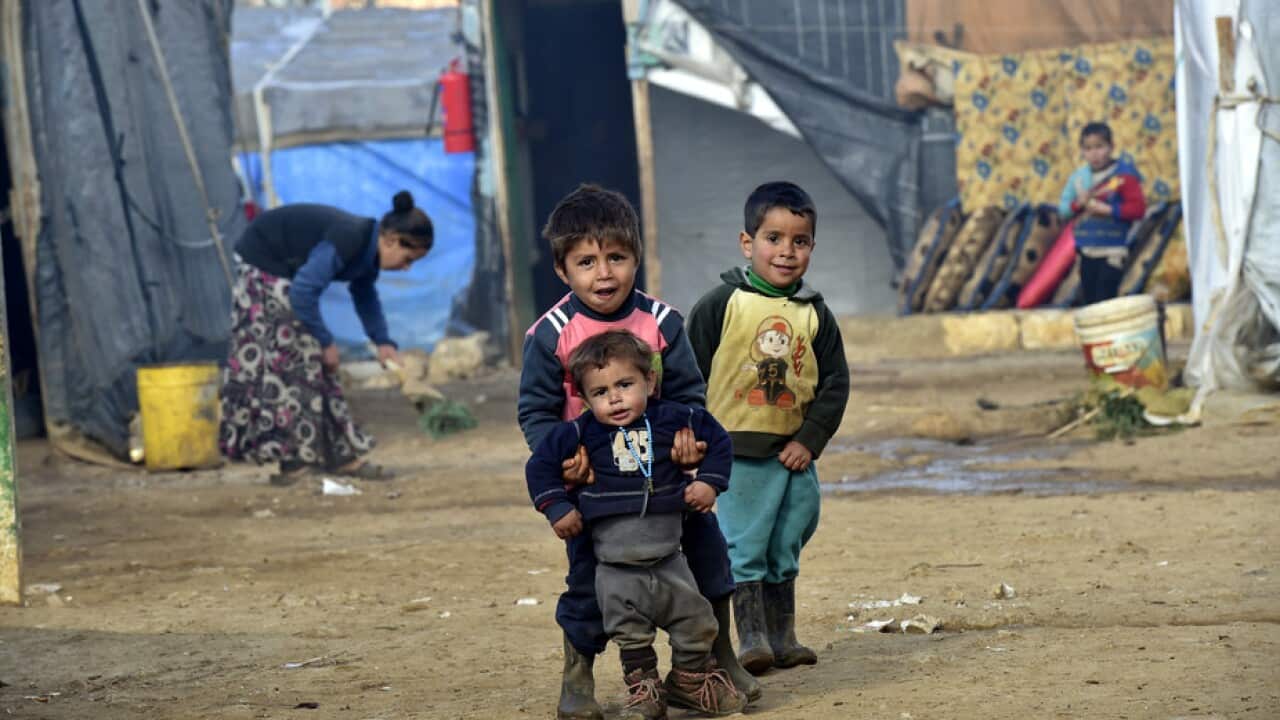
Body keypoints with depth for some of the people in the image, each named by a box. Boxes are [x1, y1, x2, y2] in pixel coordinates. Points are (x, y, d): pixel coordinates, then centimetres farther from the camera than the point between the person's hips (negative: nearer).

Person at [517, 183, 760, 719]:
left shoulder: (661, 322, -6)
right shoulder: (551, 335, -12)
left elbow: (688, 391, 0)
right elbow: (536, 412, -7)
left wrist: (686, 432, -21)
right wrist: (561, 456, -24)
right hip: (590, 481, -2)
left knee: (705, 541, 0)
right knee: (588, 577, 1)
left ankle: (720, 655, 19)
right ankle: (577, 675, 19)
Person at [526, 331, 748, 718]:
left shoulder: (673, 419, -5)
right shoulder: (580, 433, -8)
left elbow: (717, 440, 10)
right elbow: (540, 464, 3)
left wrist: (709, 482, -1)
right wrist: (557, 508, -3)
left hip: (667, 557, 1)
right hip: (616, 567, -1)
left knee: (696, 621, 9)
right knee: (630, 635, 4)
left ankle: (690, 678, 29)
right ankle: (642, 687, 21)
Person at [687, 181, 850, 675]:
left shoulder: (814, 314, 4)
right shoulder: (723, 304, -6)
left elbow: (835, 383, 5)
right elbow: (691, 373, -3)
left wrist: (809, 440, -5)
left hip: (793, 452, 4)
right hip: (738, 451, -4)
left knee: (785, 550, 13)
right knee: (744, 547, -5)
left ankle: (783, 638, 21)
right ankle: (751, 639, 0)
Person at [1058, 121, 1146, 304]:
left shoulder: (1123, 175, -7)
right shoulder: (1079, 176, 7)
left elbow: (1138, 208, -13)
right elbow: (1063, 208, 10)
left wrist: (1107, 209, -18)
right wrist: (1079, 203, -11)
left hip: (1112, 251, -5)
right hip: (1087, 251, 6)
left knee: (1105, 300, -11)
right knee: (1089, 299, 11)